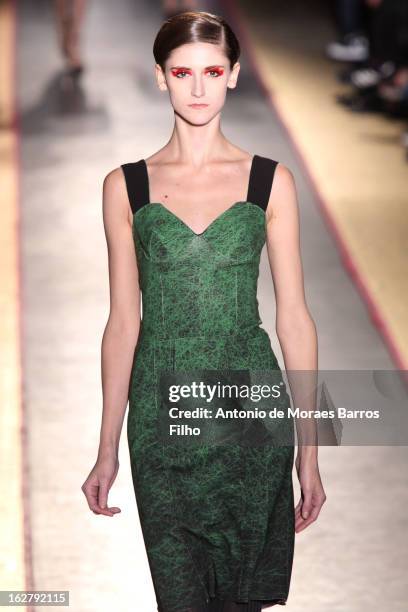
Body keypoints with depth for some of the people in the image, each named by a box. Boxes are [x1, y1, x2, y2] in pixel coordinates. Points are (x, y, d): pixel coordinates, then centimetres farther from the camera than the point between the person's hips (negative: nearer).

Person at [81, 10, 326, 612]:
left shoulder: (270, 181, 2)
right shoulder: (126, 186, 3)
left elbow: (294, 318, 3)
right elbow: (123, 322, 6)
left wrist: (310, 449, 0)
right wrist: (107, 448, 5)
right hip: (162, 414, 0)